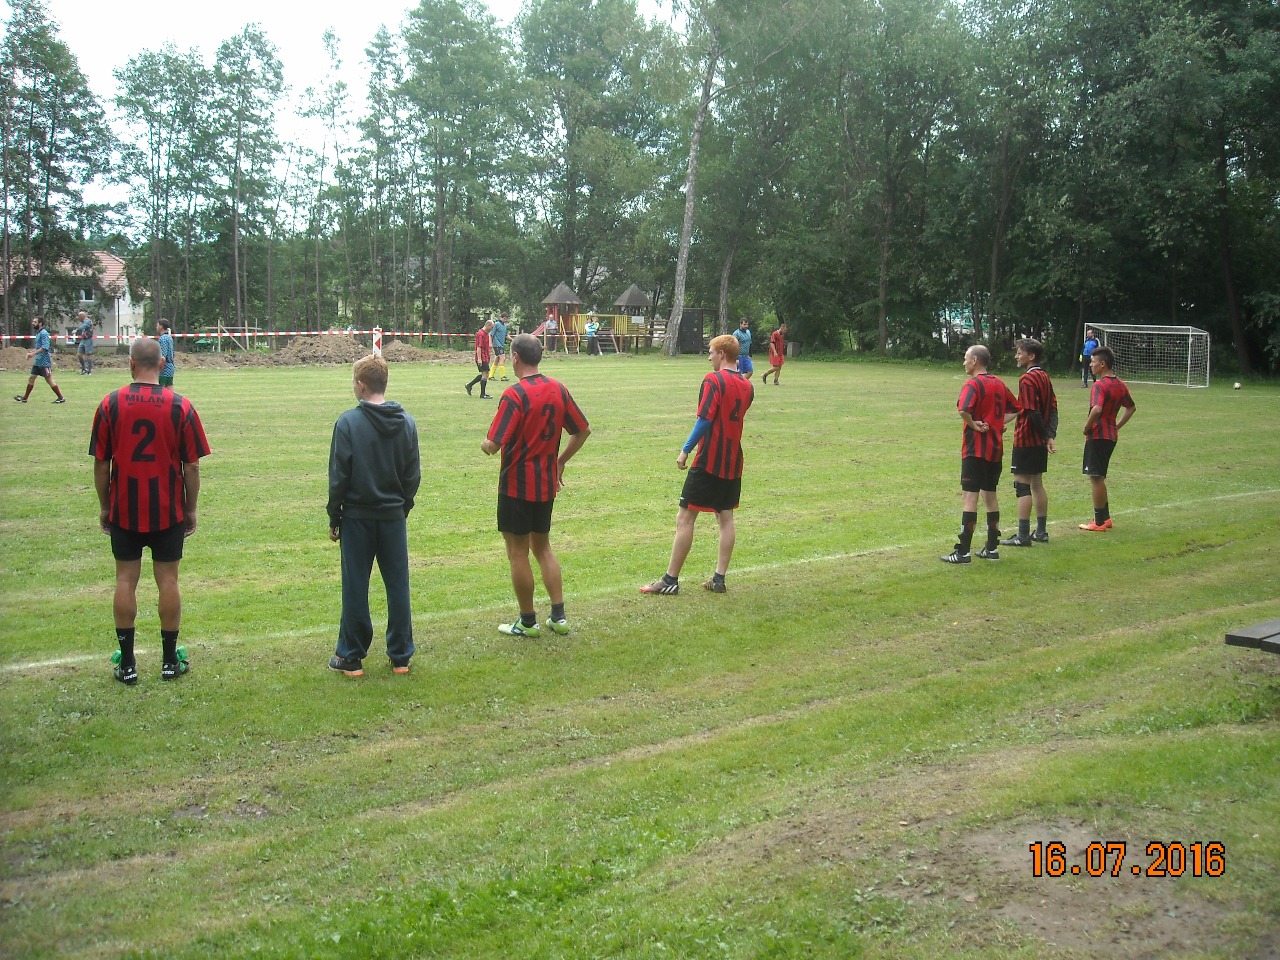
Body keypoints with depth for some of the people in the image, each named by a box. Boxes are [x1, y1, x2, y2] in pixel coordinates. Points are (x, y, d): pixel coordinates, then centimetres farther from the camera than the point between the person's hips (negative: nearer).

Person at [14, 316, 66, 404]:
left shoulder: (44, 333, -15)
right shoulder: (38, 333, 14)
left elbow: (44, 347, -23)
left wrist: (33, 353, -24)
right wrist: (32, 351, 10)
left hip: (44, 361, -10)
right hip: (38, 361, 10)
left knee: (49, 380, -5)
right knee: (31, 378, 11)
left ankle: (61, 398, 1)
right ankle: (25, 398, 18)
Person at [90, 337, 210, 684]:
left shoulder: (110, 404, -6)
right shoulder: (180, 406, -8)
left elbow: (100, 463, -2)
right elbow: (192, 466, -5)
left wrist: (104, 506, 10)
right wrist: (191, 510, 6)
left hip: (124, 511, 1)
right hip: (169, 512, 0)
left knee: (126, 580, 8)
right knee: (168, 580, 7)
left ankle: (127, 664, 12)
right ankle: (170, 661, 15)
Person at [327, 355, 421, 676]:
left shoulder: (349, 422, -12)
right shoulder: (406, 422, 1)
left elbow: (339, 476, -9)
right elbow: (414, 474, 6)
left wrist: (334, 517, 1)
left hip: (357, 517, -3)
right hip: (394, 517, 3)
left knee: (355, 588, 5)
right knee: (398, 585, 9)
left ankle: (351, 657, 14)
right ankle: (401, 656, 15)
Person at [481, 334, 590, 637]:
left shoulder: (514, 395, -18)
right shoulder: (558, 389, 2)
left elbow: (494, 444, -23)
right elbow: (583, 430, 9)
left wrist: (485, 445, 0)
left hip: (517, 485, -6)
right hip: (547, 483, 7)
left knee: (518, 552, 6)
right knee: (542, 547, 19)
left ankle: (527, 622, 13)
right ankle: (559, 616, 17)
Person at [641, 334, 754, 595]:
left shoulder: (713, 380, -13)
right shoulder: (746, 386, 9)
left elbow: (704, 420, -20)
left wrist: (685, 450, -15)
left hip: (709, 461, -7)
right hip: (733, 461, 7)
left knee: (685, 517, -2)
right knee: (726, 517, 12)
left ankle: (670, 580, 0)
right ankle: (719, 578, 12)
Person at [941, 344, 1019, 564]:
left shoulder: (973, 384, -13)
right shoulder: (999, 383, 11)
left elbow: (963, 409, -31)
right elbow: (1015, 410, 21)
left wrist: (973, 424, -14)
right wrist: (998, 423, 11)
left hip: (975, 448, -8)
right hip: (996, 448, 8)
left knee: (970, 496, -6)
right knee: (990, 494, 15)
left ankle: (963, 552, -6)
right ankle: (992, 548, 20)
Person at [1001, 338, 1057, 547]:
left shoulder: (1027, 379, -16)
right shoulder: (1044, 377, 11)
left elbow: (1033, 412, -21)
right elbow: (1053, 408, 10)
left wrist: (1045, 435, -11)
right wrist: (1050, 435, 3)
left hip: (1026, 439, -9)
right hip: (1040, 441, 9)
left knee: (1022, 486, -5)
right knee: (1037, 484, 15)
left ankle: (1023, 535, -4)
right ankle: (1041, 532, 20)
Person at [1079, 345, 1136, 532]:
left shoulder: (1100, 385, -17)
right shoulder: (1120, 385, 11)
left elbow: (1097, 409, -32)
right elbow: (1131, 407, 23)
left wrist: (1086, 427, -17)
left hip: (1098, 436, -9)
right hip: (1111, 436, 9)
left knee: (1096, 478, -1)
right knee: (1099, 478, 19)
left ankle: (1099, 522, 4)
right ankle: (1105, 518, 23)